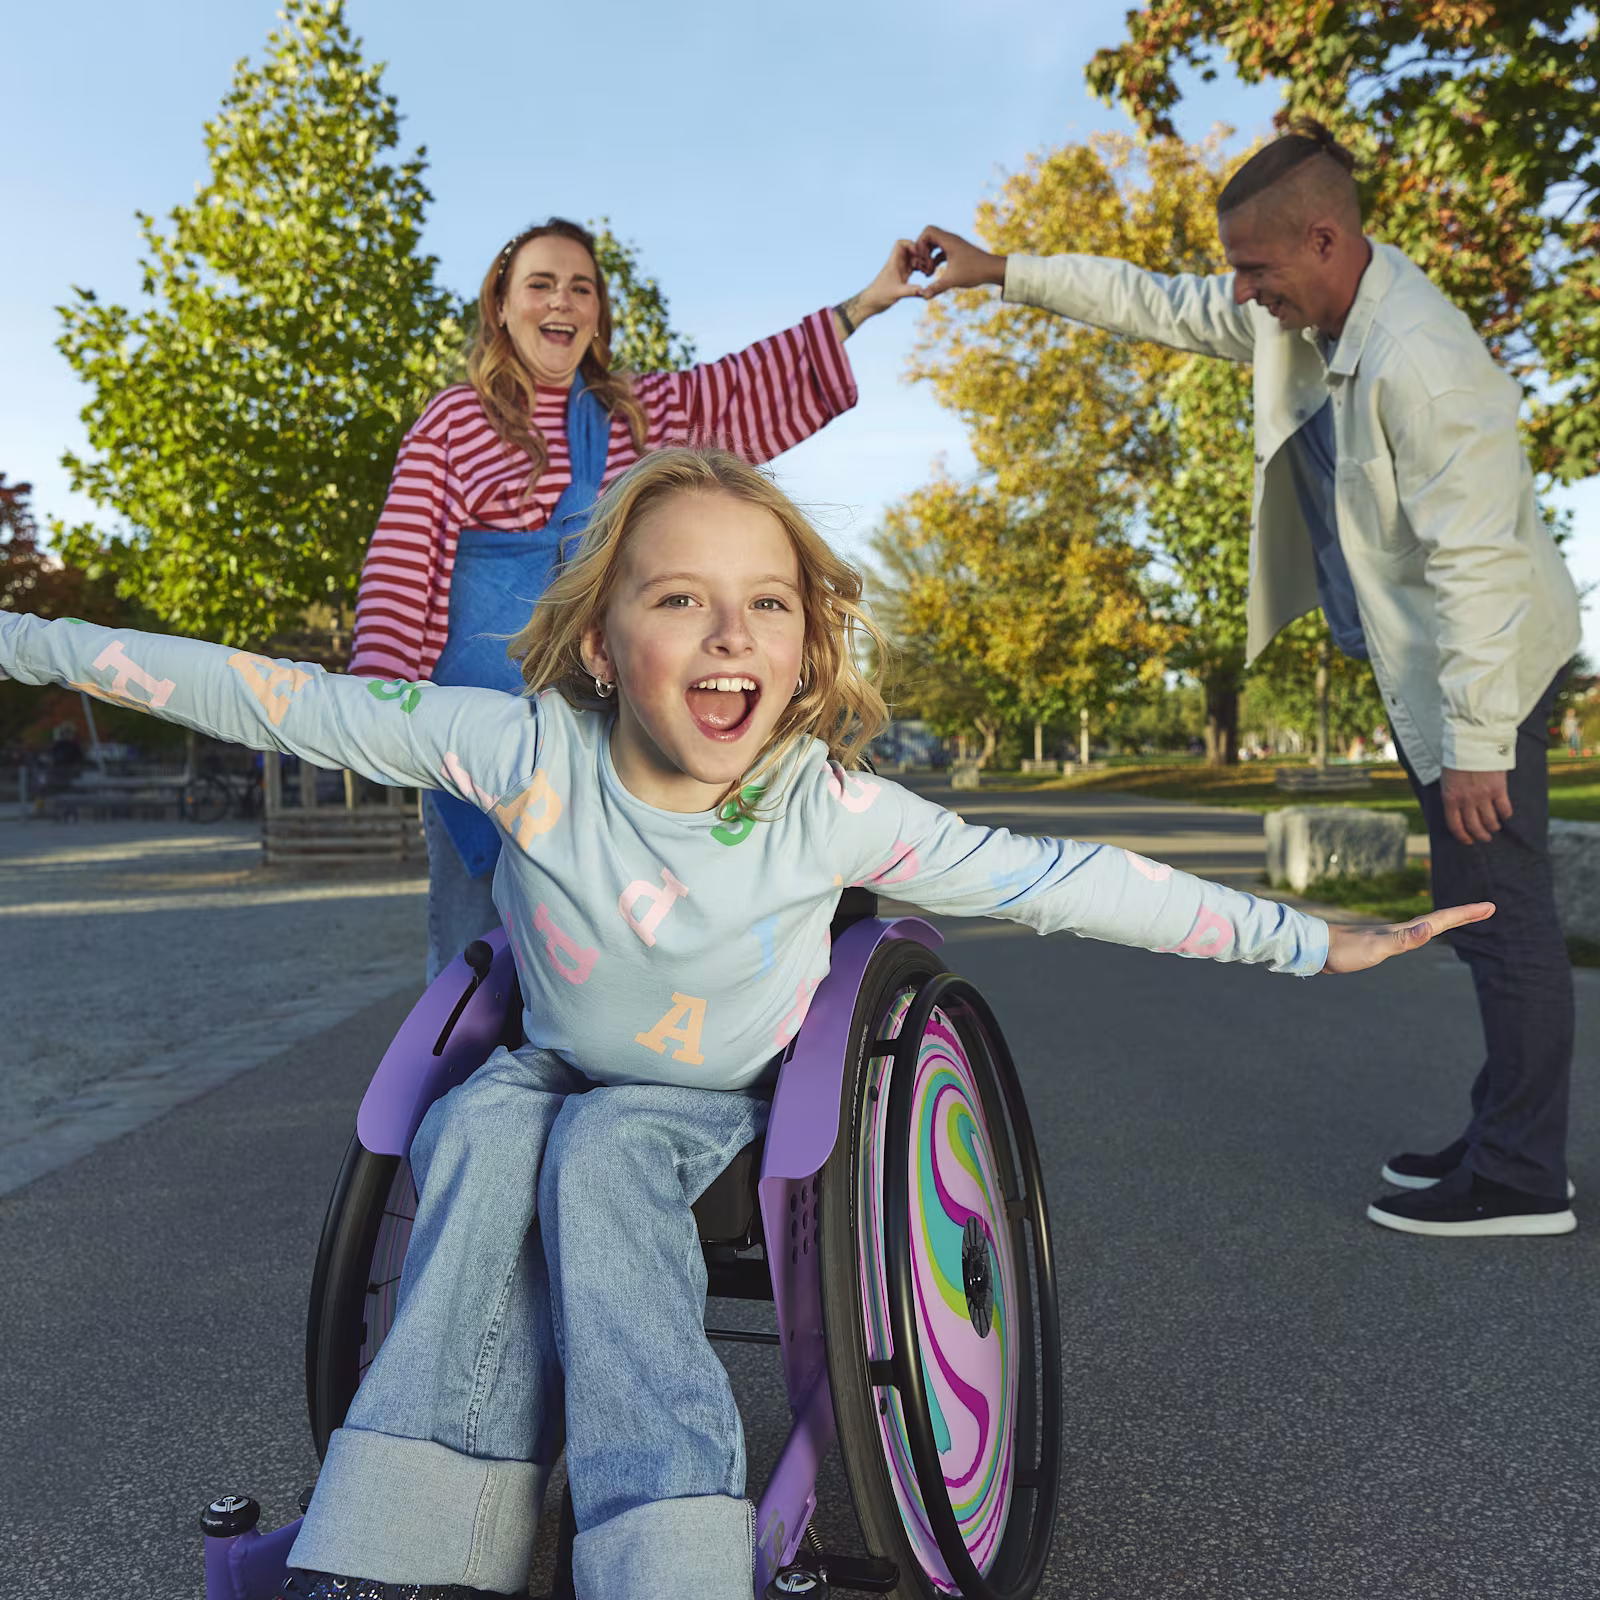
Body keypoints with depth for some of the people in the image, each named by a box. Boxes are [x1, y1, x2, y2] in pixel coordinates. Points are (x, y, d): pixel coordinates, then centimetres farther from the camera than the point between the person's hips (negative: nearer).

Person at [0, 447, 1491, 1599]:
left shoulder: (831, 806, -24)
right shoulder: (531, 749, -24)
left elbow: (1055, 878, -19)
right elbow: (286, 701, -19)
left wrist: (1304, 940, -15)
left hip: (719, 1102, -1)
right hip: (556, 1073, 2)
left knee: (600, 1158, -30)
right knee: (486, 1131, -28)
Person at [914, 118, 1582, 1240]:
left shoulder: (1417, 361, -26)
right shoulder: (1301, 313, 3)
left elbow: (1474, 561, -27)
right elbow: (1158, 306, 15)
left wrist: (1474, 743, -25)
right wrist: (1001, 270, 13)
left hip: (1488, 664, -10)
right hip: (1417, 662, 10)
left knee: (1500, 915, -4)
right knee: (1479, 913, 14)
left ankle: (1521, 1177, 8)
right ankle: (1503, 1140, 26)